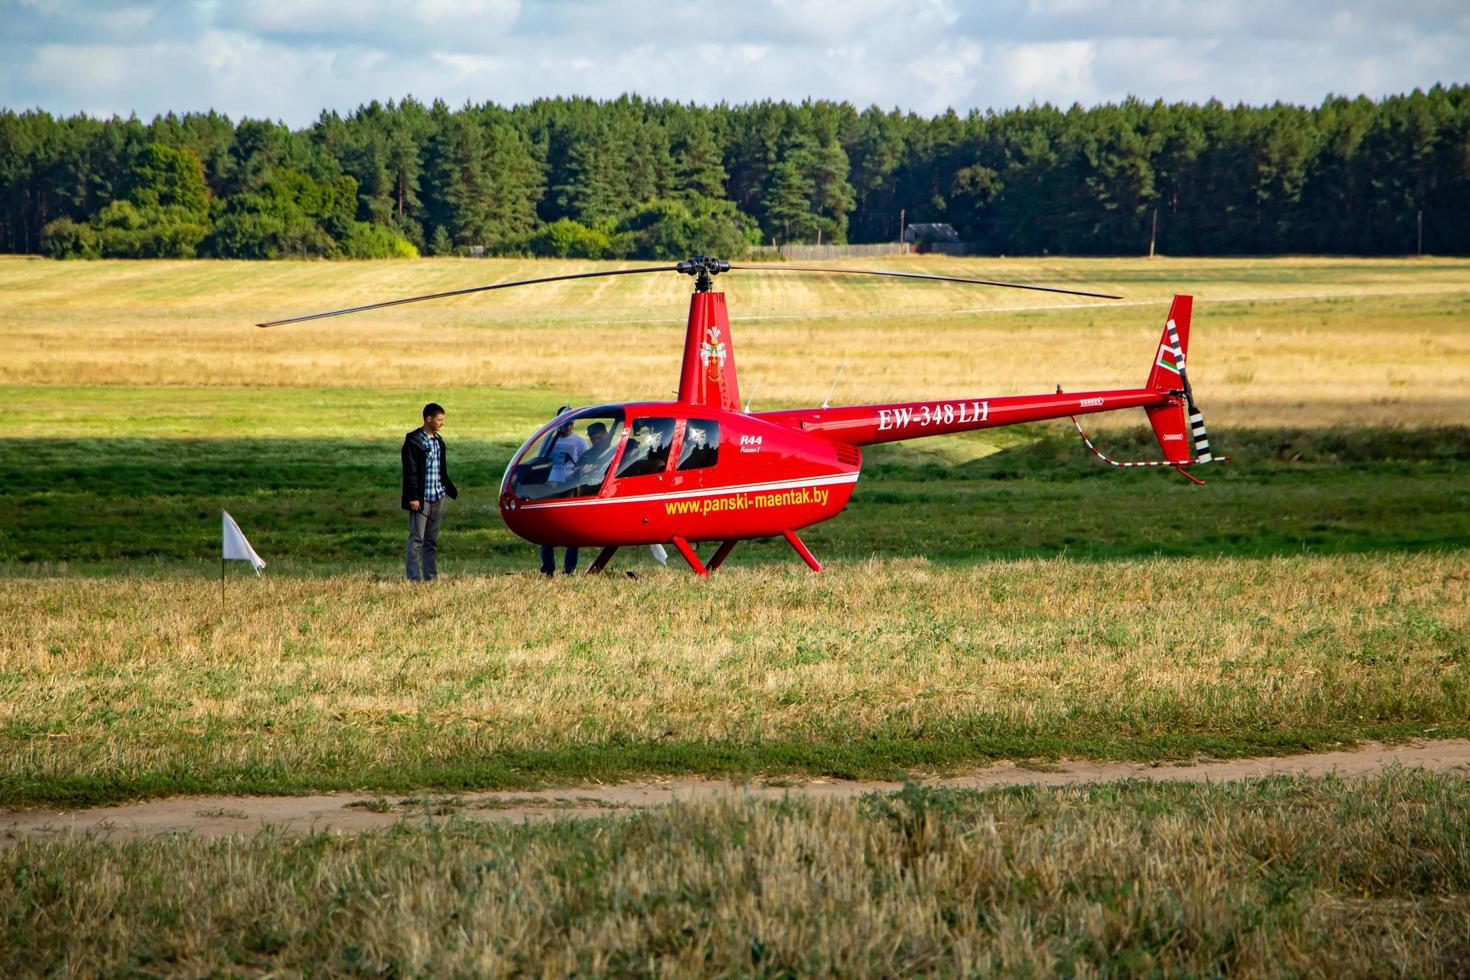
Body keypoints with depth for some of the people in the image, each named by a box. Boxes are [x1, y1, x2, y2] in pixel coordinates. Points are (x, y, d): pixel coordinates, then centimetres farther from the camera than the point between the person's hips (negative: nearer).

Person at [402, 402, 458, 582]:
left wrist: (451, 489, 20)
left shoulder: (438, 440, 13)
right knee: (417, 539, -6)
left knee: (432, 540, 11)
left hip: (437, 497, 8)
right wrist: (413, 497, -18)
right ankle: (414, 578, -6)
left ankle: (431, 577, 14)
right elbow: (410, 471, -14)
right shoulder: (414, 441, -11)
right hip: (421, 498, -8)